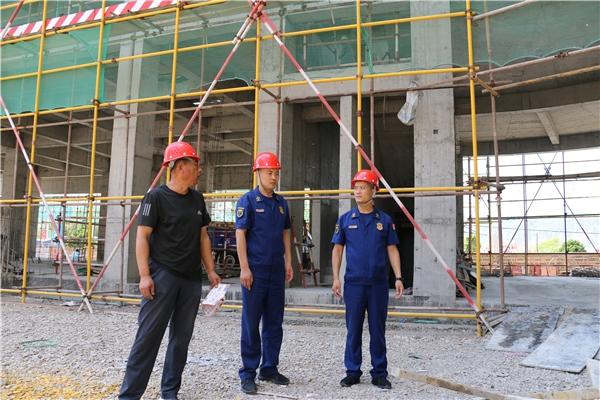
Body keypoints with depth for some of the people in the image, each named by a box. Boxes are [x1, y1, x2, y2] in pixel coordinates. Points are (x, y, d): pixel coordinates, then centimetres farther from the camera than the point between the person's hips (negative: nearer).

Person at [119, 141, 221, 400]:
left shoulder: (197, 199, 13)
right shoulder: (156, 196, -5)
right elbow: (142, 236, -8)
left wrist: (211, 271, 10)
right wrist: (144, 275, -16)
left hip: (191, 279, 6)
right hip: (162, 276, -6)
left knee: (181, 337, 10)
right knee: (148, 335, -4)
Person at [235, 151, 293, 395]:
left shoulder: (281, 202, 12)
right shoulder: (248, 200, -5)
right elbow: (240, 235, -9)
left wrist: (288, 263, 10)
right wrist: (244, 268, -15)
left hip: (277, 271, 6)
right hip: (255, 271, -6)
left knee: (274, 323, 12)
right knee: (251, 323, 1)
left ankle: (270, 368, 24)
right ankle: (248, 373, 11)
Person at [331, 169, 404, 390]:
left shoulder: (384, 220, 4)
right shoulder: (345, 219, 4)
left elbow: (392, 249, 6)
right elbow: (337, 249, 5)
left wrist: (398, 277, -2)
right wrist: (336, 278, -2)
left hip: (378, 283, 0)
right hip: (353, 283, 0)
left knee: (378, 329, 7)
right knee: (353, 330, 7)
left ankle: (379, 373, 18)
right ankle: (353, 371, 19)